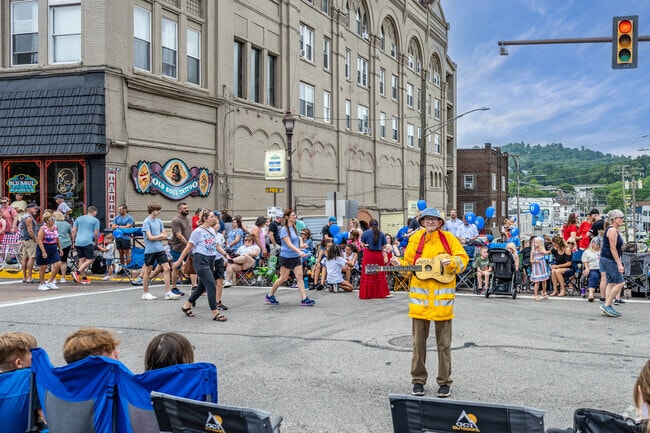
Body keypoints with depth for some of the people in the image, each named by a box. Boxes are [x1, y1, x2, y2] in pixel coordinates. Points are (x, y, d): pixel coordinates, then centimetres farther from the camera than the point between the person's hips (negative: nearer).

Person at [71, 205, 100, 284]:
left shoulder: (79, 218, 16)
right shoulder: (95, 220, 2)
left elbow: (73, 231, 11)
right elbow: (96, 234, -1)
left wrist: (73, 241, 17)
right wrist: (95, 240, 17)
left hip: (78, 242, 6)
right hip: (88, 242, -6)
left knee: (81, 260, 13)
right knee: (89, 260, 0)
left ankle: (84, 278, 14)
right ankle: (77, 273, -17)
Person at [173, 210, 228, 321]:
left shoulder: (212, 230, 12)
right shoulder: (198, 231, -9)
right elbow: (188, 247, -6)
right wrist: (179, 261, -3)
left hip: (210, 260, 8)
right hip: (201, 260, -8)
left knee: (202, 286, 14)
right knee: (211, 286, -11)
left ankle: (186, 306, 31)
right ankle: (215, 313, -8)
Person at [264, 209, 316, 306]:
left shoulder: (294, 228, 10)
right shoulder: (284, 229, -13)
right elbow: (288, 243, -23)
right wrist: (299, 251, -34)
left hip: (296, 257, 7)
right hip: (286, 257, -7)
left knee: (299, 277, -3)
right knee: (283, 278, 2)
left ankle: (304, 299, -6)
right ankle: (270, 296, 20)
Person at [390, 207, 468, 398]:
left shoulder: (449, 238, 1)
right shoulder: (415, 239, 6)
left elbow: (463, 259, 1)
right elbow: (409, 264, 10)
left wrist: (452, 263, -18)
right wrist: (400, 264, -10)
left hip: (442, 296, -2)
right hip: (420, 296, 2)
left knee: (443, 342, 7)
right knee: (418, 341, 7)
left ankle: (444, 382, 17)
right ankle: (418, 380, 19)